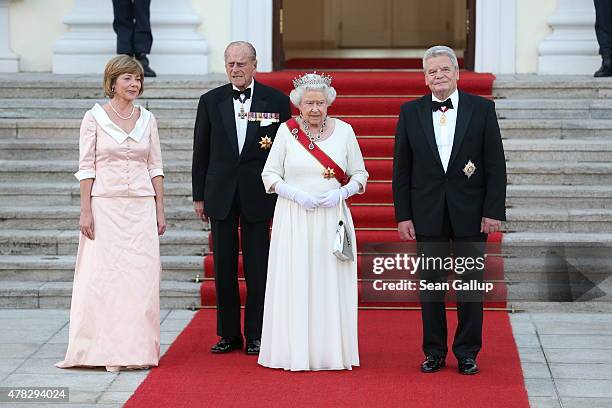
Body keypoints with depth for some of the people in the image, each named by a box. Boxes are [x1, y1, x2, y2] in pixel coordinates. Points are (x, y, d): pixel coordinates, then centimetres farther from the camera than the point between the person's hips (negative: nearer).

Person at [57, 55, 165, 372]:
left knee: (142, 277, 0)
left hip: (142, 205, 3)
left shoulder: (147, 119, 9)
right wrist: (85, 211, -9)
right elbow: (86, 167, -2)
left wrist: (160, 210, 5)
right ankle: (106, 350, 2)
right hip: (106, 204, -3)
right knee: (104, 276, -3)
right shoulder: (94, 117, -1)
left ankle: (137, 349, 7)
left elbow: (155, 167, 10)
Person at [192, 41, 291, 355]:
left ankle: (255, 335, 11)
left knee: (257, 268, 2)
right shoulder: (211, 101, 5)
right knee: (224, 267, 6)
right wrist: (199, 196, 5)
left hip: (257, 195, -2)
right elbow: (201, 151, 8)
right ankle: (228, 334, 15)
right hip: (220, 194, 2)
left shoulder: (276, 101, 0)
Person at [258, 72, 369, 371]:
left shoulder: (343, 130, 4)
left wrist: (340, 193, -10)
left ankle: (331, 351, 8)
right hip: (293, 219, -1)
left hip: (332, 219, 1)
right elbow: (270, 173, 3)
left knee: (331, 283, 1)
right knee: (295, 282, -1)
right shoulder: (287, 131, 1)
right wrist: (297, 195, -12)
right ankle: (295, 351, 6)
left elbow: (360, 174, 9)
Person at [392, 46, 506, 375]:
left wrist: (494, 211, -8)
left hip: (470, 212, -1)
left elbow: (495, 164, -1)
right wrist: (403, 215, -1)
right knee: (430, 283, 6)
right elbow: (401, 168, 4)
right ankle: (434, 351, 17)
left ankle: (467, 353, 14)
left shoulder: (482, 109, 0)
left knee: (470, 284, 4)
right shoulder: (411, 112, 4)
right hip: (428, 213, 1)